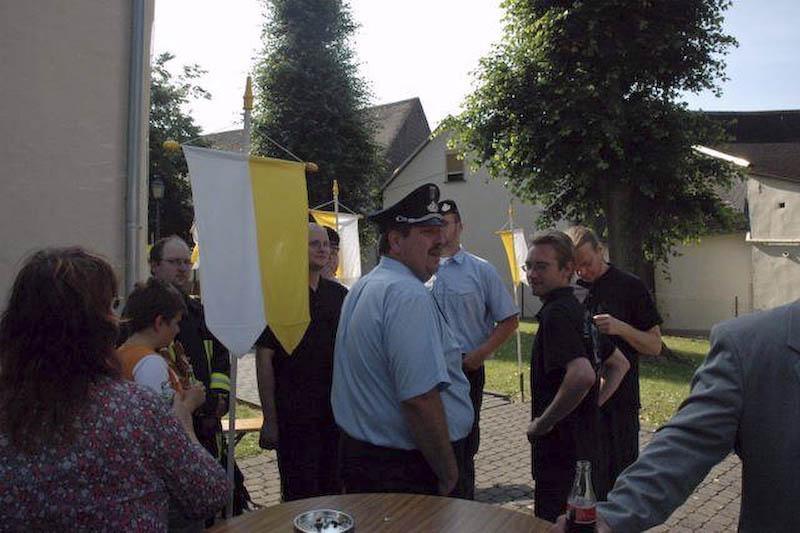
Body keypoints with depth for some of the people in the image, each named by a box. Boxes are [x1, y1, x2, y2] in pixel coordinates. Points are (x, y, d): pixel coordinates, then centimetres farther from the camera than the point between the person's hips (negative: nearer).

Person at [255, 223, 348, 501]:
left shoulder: (339, 294, 8)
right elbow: (264, 360, -8)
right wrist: (270, 419, -11)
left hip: (337, 412, 5)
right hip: (293, 413, -4)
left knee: (334, 490, 15)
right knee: (299, 497, 6)